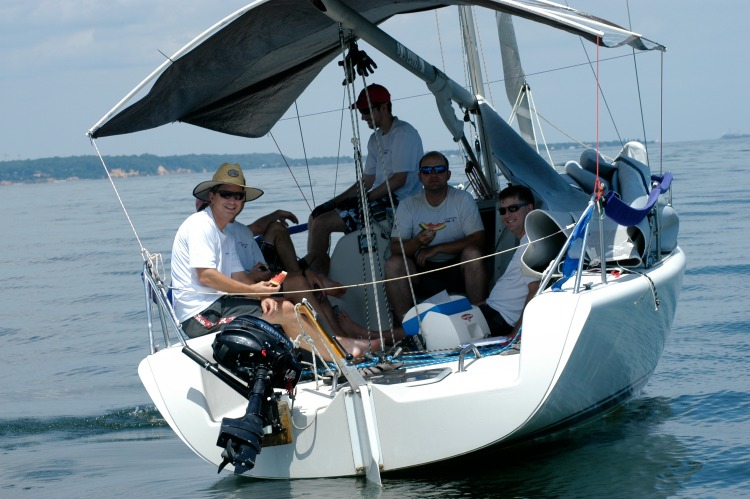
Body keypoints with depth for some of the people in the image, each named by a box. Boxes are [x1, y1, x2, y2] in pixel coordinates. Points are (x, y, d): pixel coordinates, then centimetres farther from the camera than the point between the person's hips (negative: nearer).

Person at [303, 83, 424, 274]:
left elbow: (399, 179, -18)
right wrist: (336, 201, 10)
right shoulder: (376, 139, 18)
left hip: (396, 202, -10)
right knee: (316, 216, 6)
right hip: (379, 198, 10)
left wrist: (365, 199, -17)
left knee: (322, 223, -19)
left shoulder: (404, 134, -11)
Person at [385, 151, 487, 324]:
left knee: (472, 253, -31)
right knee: (393, 264, -25)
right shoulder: (408, 206, 2)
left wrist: (437, 248, -17)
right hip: (423, 269, 1)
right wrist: (417, 242, -29)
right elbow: (395, 247, -6)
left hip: (458, 268, -1)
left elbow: (478, 240, -12)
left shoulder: (463, 199, -3)